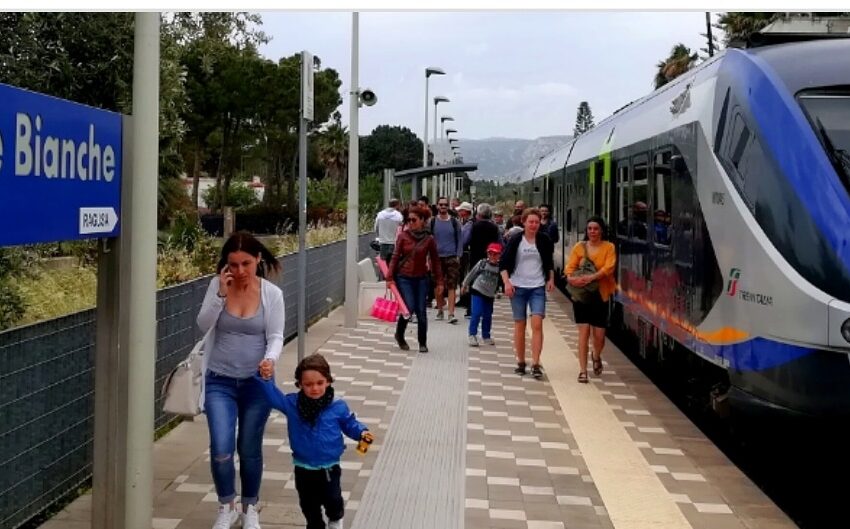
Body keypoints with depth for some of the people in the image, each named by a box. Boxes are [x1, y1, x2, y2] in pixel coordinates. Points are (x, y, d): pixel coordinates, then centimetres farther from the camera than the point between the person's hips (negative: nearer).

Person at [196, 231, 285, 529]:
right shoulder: (217, 285, -5)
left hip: (256, 382, 0)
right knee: (220, 449, -11)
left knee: (250, 450, 11)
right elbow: (203, 325, -8)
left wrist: (270, 359, -26)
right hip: (220, 381, 0)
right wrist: (221, 294, -20)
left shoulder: (272, 293, -7)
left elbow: (276, 336, -5)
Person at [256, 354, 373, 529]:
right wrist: (266, 378, -28)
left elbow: (349, 424, 3)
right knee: (309, 505, 14)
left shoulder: (337, 407, -11)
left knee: (332, 500, 5)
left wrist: (362, 432, -15)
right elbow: (273, 397, -12)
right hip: (303, 468, 2)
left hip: (329, 468, -2)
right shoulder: (292, 404, -8)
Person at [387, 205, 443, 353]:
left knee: (421, 311, 1)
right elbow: (395, 257, -2)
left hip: (421, 279, 1)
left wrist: (439, 281, 3)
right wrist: (390, 277, -7)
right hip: (404, 278, -1)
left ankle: (423, 343, 15)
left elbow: (435, 261, 4)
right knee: (409, 307, -10)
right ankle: (399, 335, 15)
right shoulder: (403, 236, -3)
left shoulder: (429, 239, -2)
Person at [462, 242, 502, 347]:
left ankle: (486, 336, 25)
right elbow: (472, 274, 4)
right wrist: (465, 284, 12)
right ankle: (472, 335, -5)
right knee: (476, 313, -12)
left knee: (488, 316, 11)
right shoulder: (482, 263, -6)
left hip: (490, 295, 3)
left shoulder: (500, 267, -4)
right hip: (477, 291, -3)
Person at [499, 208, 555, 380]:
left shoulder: (544, 240, 2)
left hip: (538, 288, 0)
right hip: (518, 287, 0)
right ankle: (520, 362, 18)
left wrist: (551, 279, 10)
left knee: (537, 324, -12)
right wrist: (506, 282, -13)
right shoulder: (515, 240, -3)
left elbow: (549, 262, 18)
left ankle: (535, 364, -11)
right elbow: (503, 263, -2)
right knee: (519, 325, 6)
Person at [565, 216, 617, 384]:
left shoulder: (609, 247, 0)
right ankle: (583, 370, 0)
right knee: (584, 331, -6)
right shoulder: (579, 247, 5)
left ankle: (596, 357, 38)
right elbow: (570, 266, -2)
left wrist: (591, 277, -28)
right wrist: (570, 277, -24)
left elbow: (608, 268, -14)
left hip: (600, 294, 0)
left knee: (599, 335, 3)